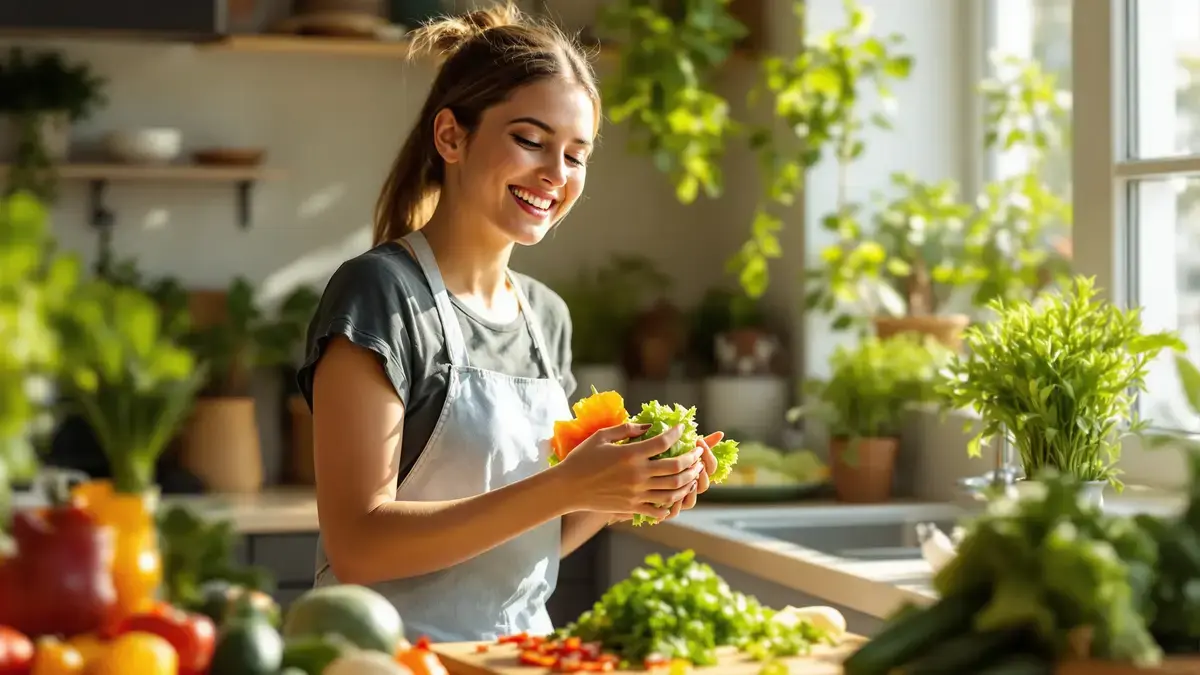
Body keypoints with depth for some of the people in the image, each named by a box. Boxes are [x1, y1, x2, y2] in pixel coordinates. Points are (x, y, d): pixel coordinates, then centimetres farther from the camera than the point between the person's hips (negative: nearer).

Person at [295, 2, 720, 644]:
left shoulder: (548, 315, 10)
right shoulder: (380, 292, -9)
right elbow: (359, 547, -16)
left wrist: (614, 501, -2)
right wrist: (565, 487, -20)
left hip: (522, 654, 5)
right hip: (400, 656, -5)